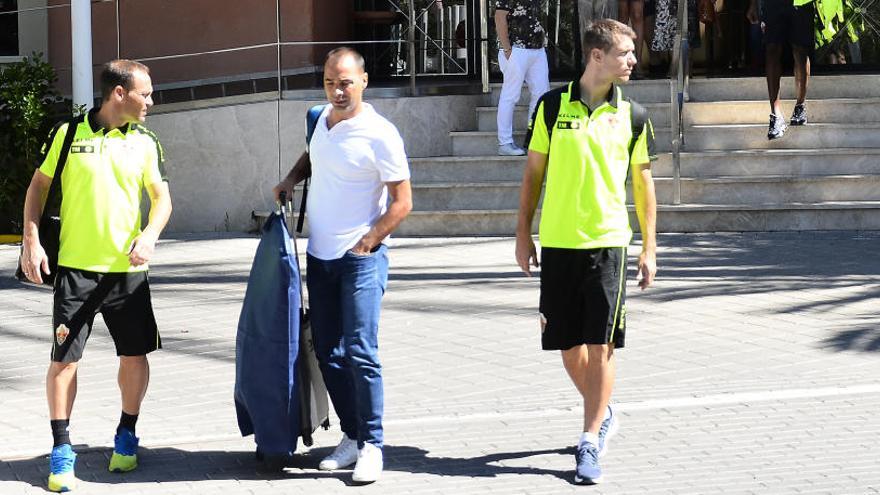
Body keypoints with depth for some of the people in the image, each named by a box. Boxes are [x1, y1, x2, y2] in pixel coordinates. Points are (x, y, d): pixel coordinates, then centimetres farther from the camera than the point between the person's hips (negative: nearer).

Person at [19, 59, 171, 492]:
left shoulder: (145, 143, 5)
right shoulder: (69, 133, -1)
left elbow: (162, 198, 6)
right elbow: (38, 186, 6)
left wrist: (148, 238, -13)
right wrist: (31, 241, -3)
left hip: (128, 269, 2)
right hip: (75, 266, -2)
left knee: (135, 355, 5)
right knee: (64, 357, -3)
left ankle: (126, 437, 26)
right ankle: (61, 450, 9)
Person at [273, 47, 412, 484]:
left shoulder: (380, 135, -14)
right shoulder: (322, 119, 7)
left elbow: (402, 201, -12)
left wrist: (366, 244, -15)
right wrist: (292, 178, 11)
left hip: (361, 257, -7)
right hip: (320, 255, 7)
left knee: (360, 351, -12)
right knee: (328, 351, 8)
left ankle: (372, 446, -5)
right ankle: (352, 437, 18)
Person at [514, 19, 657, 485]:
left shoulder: (633, 116, 2)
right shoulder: (553, 105, 0)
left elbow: (643, 184, 9)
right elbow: (534, 171, 7)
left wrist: (649, 248, 6)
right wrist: (523, 234, 5)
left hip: (607, 242, -1)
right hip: (557, 242, 1)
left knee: (600, 346, -5)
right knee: (567, 345, 9)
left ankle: (591, 441, 3)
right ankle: (602, 413, 33)